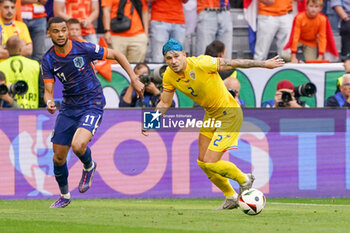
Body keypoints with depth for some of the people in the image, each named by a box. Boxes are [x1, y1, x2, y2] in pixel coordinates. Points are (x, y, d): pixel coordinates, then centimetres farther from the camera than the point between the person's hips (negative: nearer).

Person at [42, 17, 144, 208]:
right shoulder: (48, 60, -4)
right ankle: (64, 196, 31)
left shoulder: (84, 49, -14)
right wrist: (49, 102, -26)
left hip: (92, 105, -5)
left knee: (78, 145, -29)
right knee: (58, 157, 5)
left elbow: (116, 55, -2)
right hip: (68, 108, 5)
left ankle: (89, 167, 7)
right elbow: (48, 90, -2)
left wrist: (134, 79, -4)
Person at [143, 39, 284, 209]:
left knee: (210, 163, -14)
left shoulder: (200, 64, -26)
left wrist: (264, 64, -14)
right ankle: (231, 198, 29)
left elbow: (232, 63, -19)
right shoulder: (169, 76, -7)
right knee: (202, 162, 9)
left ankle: (243, 179, 14)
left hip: (229, 114, -8)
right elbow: (164, 103, 8)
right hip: (210, 115, 8)